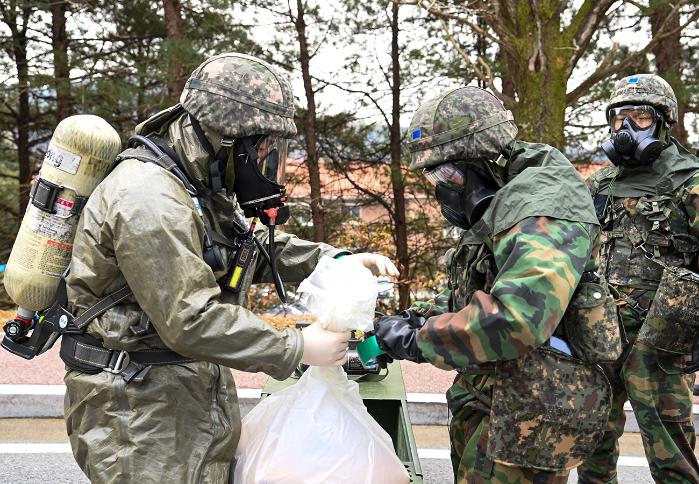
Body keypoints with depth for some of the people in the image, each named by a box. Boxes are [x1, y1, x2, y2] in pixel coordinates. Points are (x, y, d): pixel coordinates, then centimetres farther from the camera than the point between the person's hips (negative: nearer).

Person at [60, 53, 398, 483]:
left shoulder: (202, 188, 8)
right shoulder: (150, 200, -25)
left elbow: (257, 248, 20)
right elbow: (191, 321, -28)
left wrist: (335, 260, 4)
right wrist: (297, 349, -20)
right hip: (140, 411, -9)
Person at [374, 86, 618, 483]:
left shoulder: (542, 203, -19)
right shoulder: (495, 211, 15)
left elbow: (515, 317, -32)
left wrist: (417, 340, -21)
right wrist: (420, 320, 4)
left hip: (536, 412, -10)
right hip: (489, 398, 10)